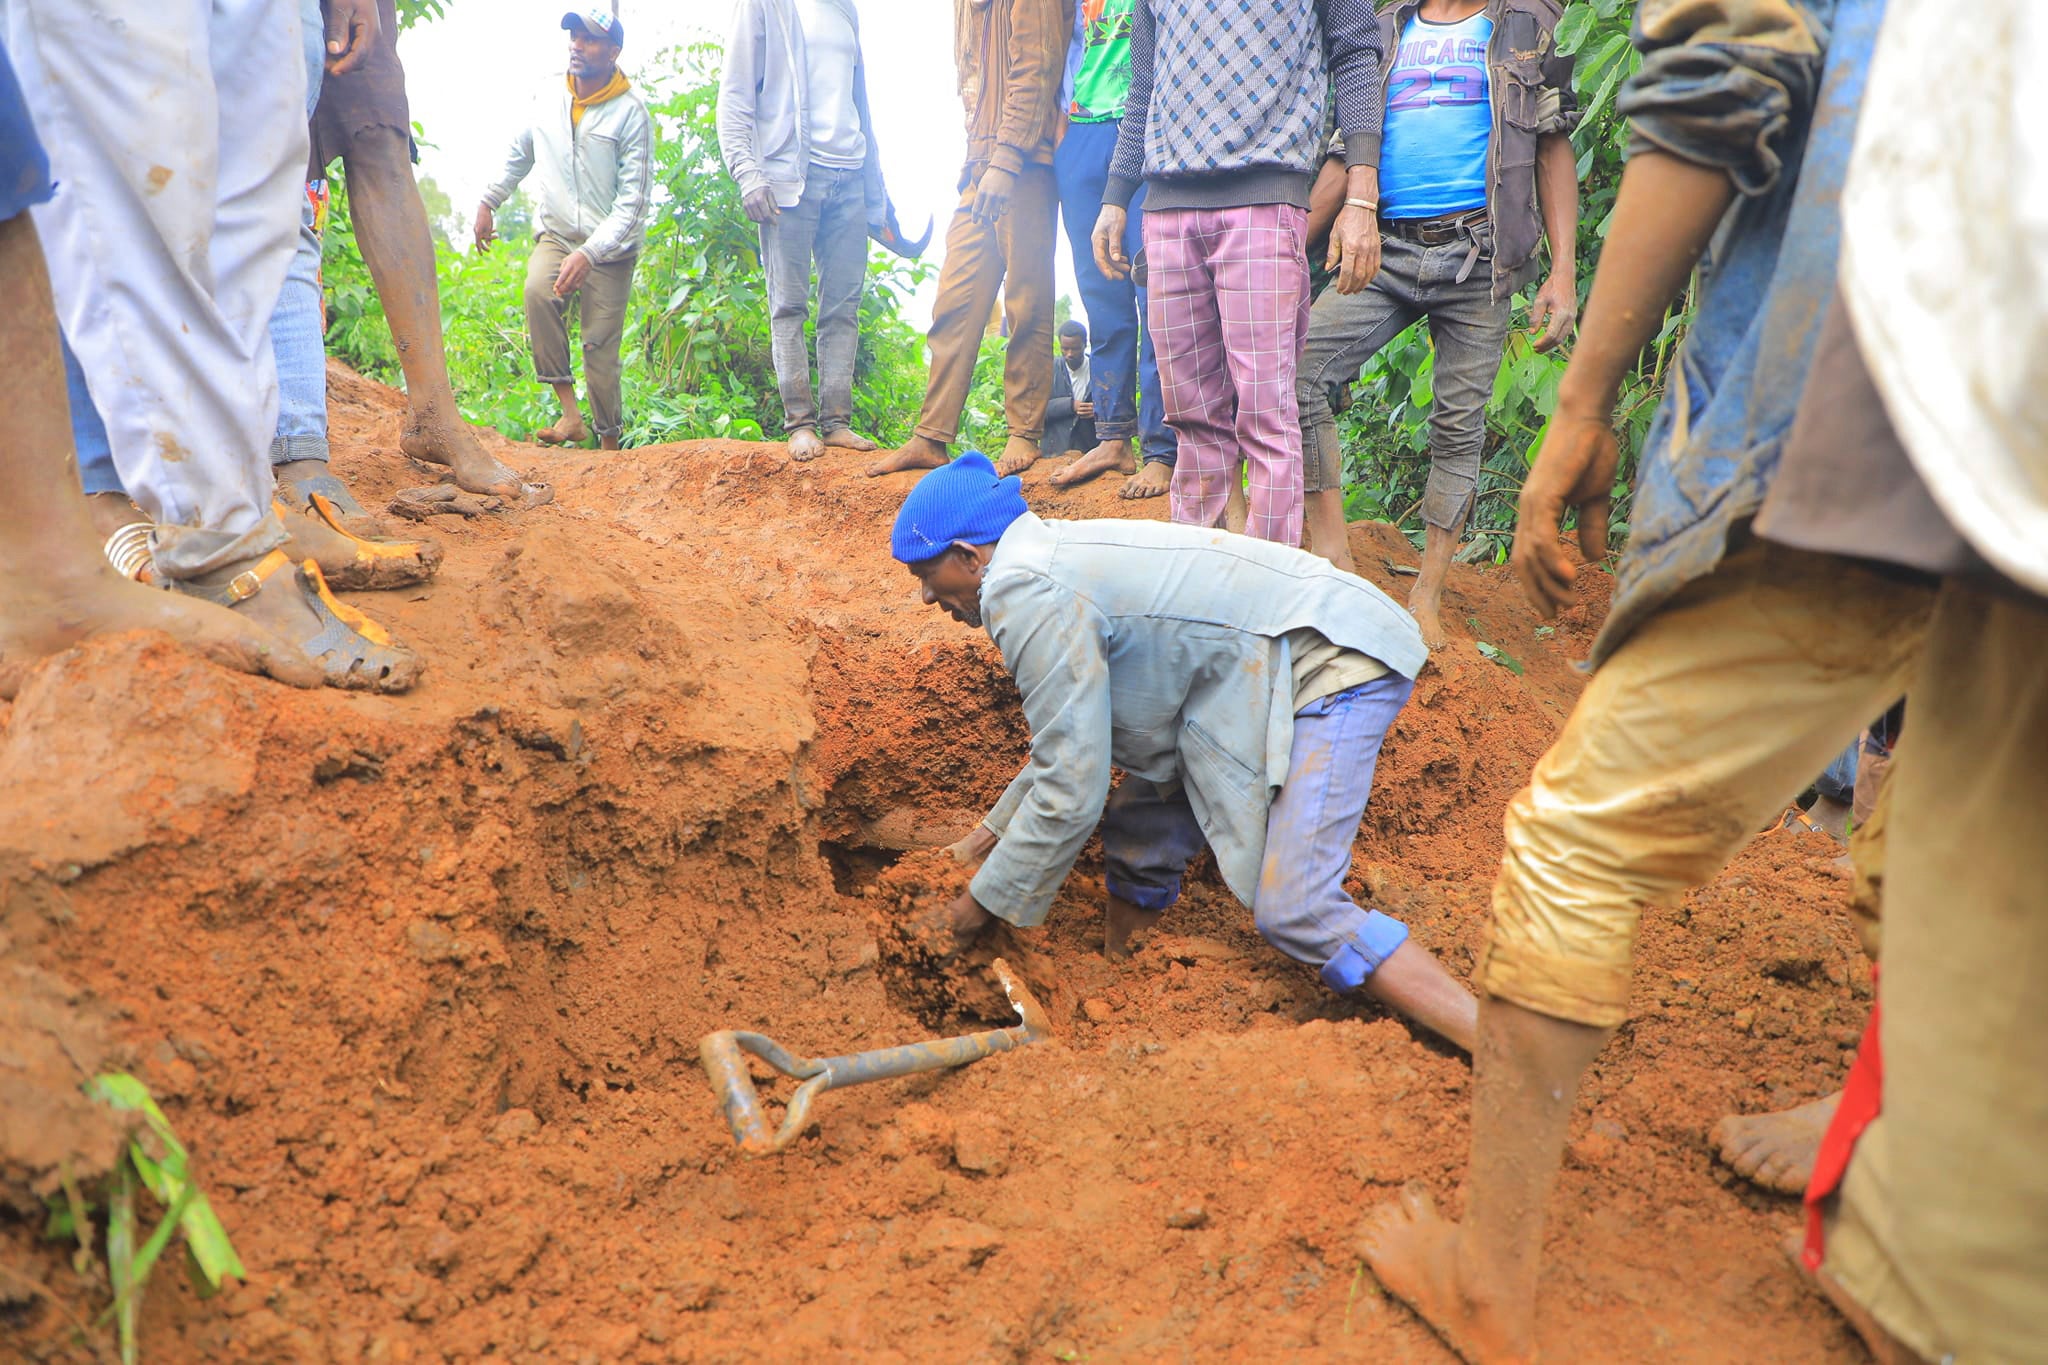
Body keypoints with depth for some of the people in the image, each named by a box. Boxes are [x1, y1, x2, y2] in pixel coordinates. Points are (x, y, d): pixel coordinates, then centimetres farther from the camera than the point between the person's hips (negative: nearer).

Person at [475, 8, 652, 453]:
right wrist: (488, 202, 20)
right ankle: (570, 412, -26)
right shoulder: (548, 104, 4)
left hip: (611, 249, -3)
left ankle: (610, 442, 9)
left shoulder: (630, 113, -9)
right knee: (538, 291, -28)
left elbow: (634, 200, -15)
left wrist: (589, 253, -24)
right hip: (555, 234, 3)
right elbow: (518, 158, 24)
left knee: (601, 349, -6)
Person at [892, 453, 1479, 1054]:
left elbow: (1069, 793, -17)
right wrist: (995, 827, 29)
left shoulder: (1024, 592, -18)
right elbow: (1075, 730, 25)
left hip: (1332, 662, -10)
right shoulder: (1050, 556, 13)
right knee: (1139, 832, 13)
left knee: (1295, 911, -18)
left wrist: (984, 903, -3)